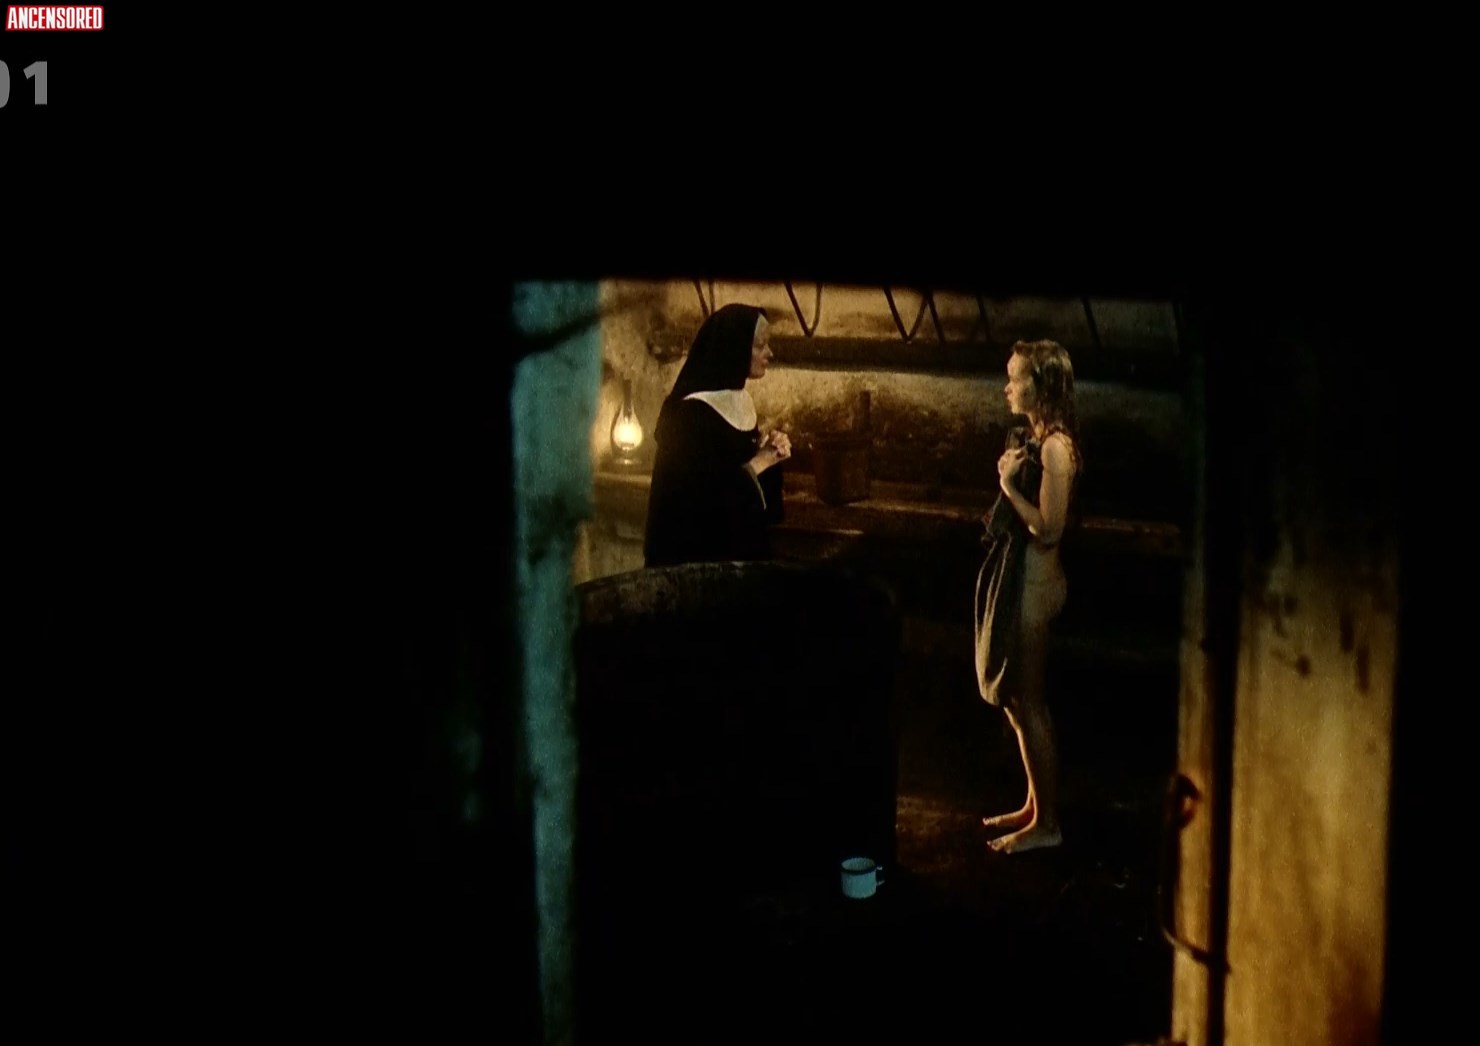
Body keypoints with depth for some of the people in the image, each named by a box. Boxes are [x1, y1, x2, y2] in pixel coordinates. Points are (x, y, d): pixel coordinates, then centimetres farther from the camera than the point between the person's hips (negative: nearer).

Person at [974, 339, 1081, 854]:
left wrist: (1010, 485, -18)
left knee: (1027, 702, -1)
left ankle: (1046, 824, 10)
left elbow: (1049, 530, -21)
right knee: (1015, 698, 17)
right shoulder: (1029, 437, 10)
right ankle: (1035, 805, 30)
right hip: (1013, 571, 10)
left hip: (1033, 578, -10)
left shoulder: (1055, 447, -19)